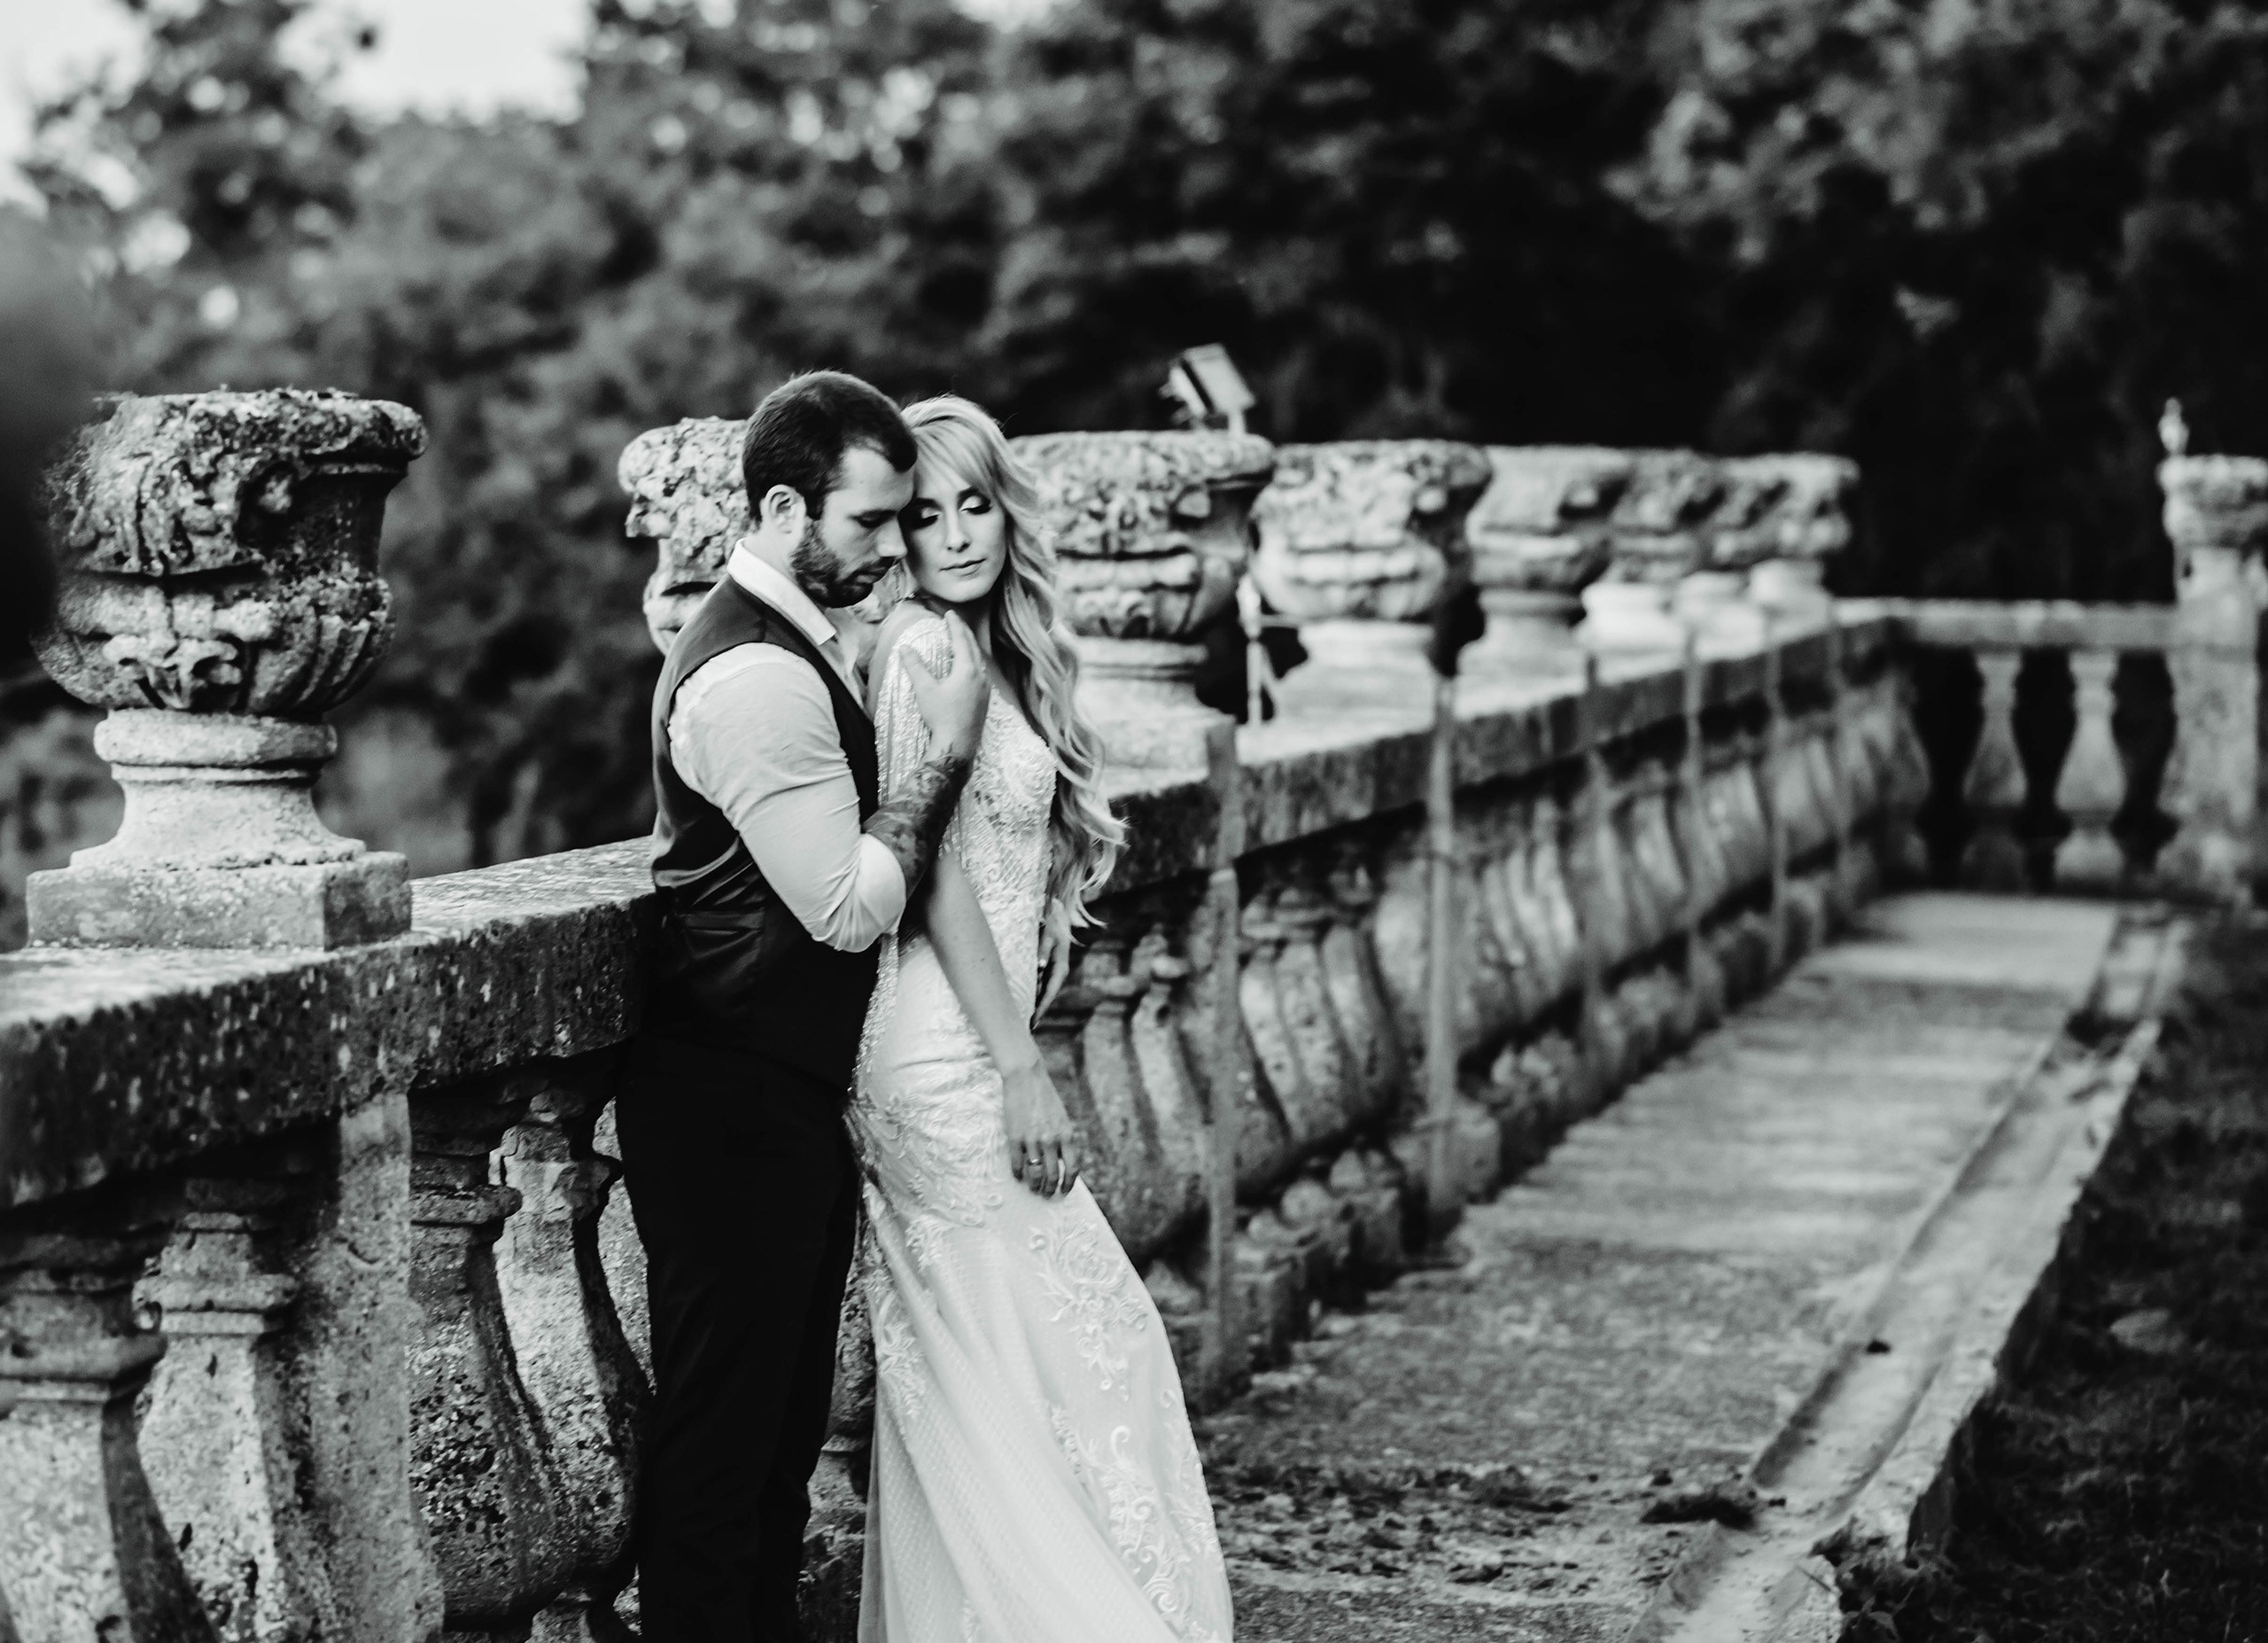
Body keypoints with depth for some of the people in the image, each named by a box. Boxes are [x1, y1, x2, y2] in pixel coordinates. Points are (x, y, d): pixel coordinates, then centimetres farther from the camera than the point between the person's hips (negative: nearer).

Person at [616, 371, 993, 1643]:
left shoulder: (805, 645, 13)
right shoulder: (756, 678, -21)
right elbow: (855, 905, -21)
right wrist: (948, 748, -14)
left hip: (794, 1097, 10)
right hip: (731, 1107, -10)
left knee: (786, 1411, 17)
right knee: (720, 1423, -3)